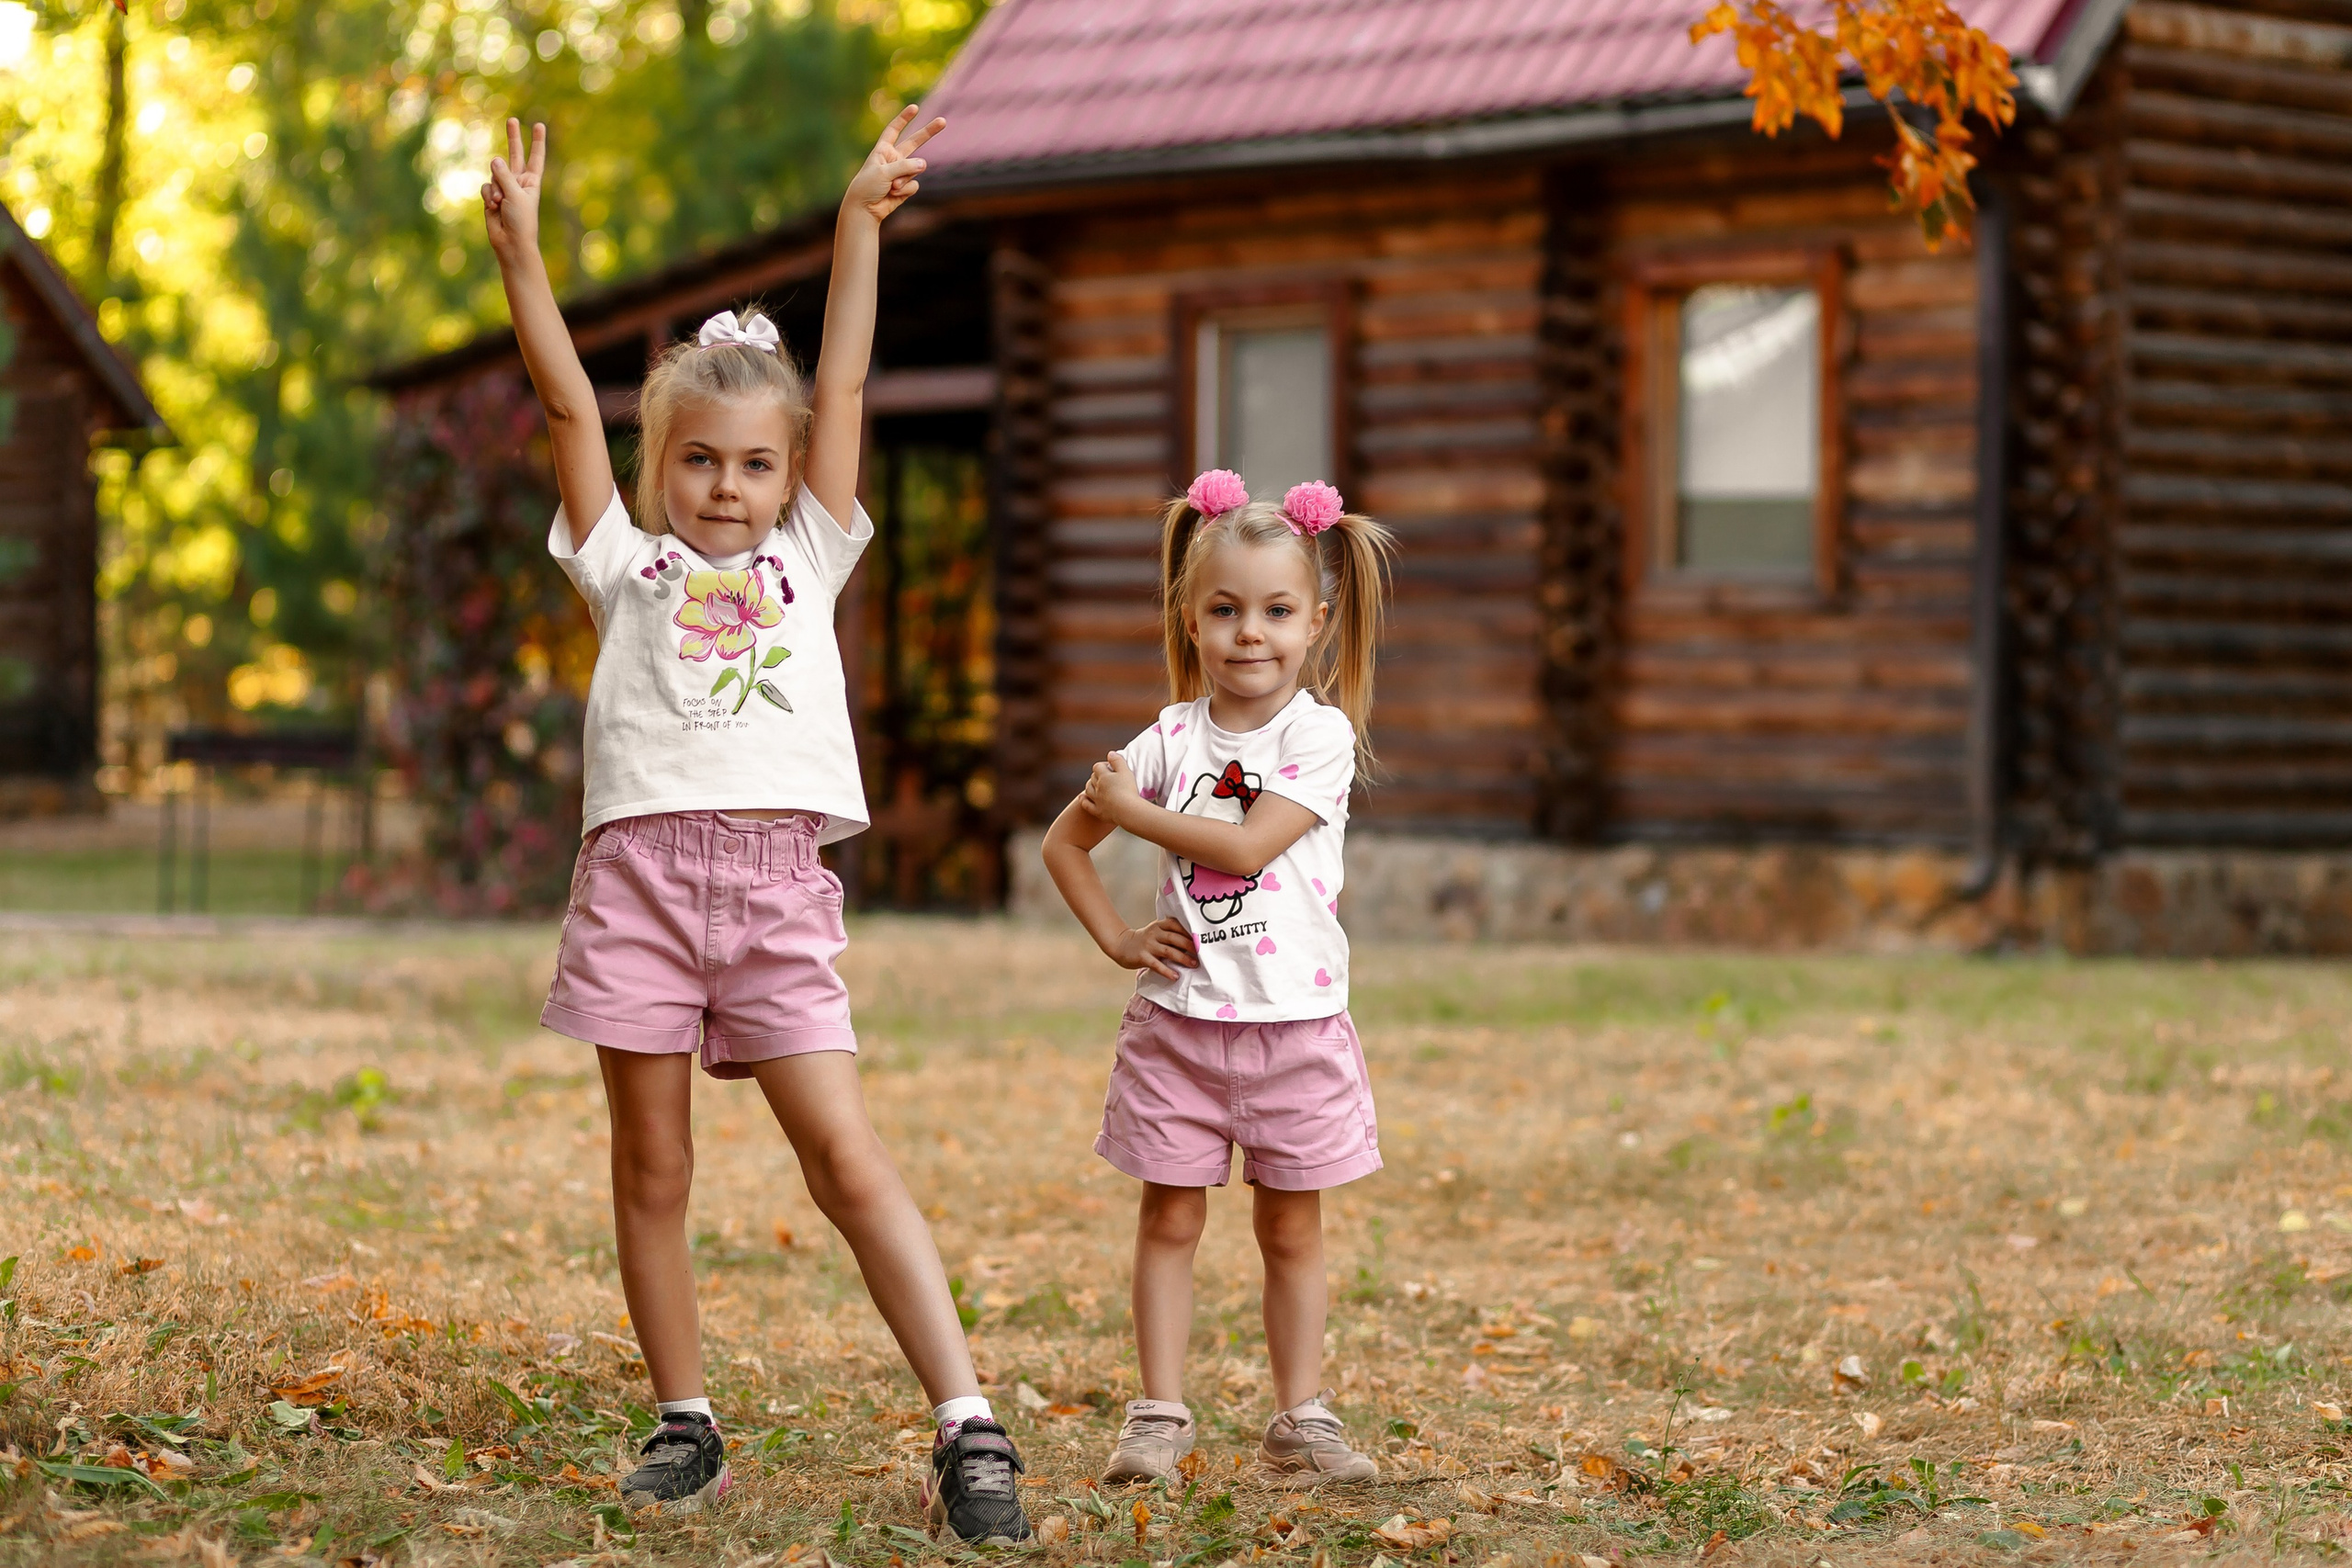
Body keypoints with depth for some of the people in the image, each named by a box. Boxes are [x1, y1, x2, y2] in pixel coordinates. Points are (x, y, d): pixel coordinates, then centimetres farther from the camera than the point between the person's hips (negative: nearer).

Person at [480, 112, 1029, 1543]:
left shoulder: (807, 561, 17)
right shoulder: (628, 566, 15)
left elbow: (841, 386, 13)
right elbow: (570, 405, 9)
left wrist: (861, 222, 10)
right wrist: (520, 248, 2)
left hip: (777, 880, -1)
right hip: (642, 870, 1)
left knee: (848, 1156, -8)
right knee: (652, 1169, 5)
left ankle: (969, 1427, -11)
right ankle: (687, 1427, 15)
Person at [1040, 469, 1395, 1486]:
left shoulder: (1322, 734, -7)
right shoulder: (1173, 739, 3)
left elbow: (1247, 846, -19)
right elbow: (1064, 842, 12)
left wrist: (1132, 809, -10)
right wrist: (1117, 940, 2)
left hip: (1293, 1021, -2)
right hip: (1180, 1019, 2)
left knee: (1291, 1229, 7)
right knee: (1170, 1220, 4)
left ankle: (1299, 1422, 13)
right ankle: (1160, 1415, 10)